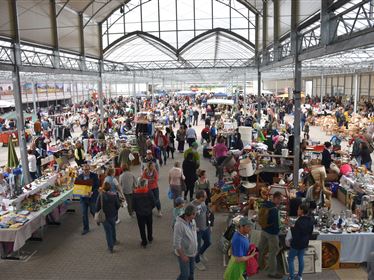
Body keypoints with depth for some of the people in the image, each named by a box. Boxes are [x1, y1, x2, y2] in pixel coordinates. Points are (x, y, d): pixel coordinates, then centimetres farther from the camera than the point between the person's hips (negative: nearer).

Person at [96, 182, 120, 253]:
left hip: (104, 216, -2)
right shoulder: (114, 195, -11)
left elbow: (97, 207, -13)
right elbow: (118, 205, -5)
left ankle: (110, 246, 8)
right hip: (112, 215, 2)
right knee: (113, 228, 25)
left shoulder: (100, 196, -17)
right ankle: (114, 241, 42)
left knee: (108, 230, 7)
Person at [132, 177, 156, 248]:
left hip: (139, 213, -1)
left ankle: (144, 242, 18)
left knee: (142, 228, 11)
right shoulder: (149, 191, -16)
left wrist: (136, 210, 10)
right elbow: (153, 203, -10)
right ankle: (150, 239, 38)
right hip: (148, 212, 1)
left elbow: (133, 204, -9)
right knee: (149, 226, 22)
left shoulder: (135, 193, -16)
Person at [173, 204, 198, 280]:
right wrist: (183, 256, -21)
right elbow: (176, 243, -26)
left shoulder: (192, 221, -5)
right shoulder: (179, 224, -30)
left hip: (192, 252, 7)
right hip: (183, 253, -7)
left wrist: (195, 249, 15)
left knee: (191, 272, 21)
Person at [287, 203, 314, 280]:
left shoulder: (299, 221, -27)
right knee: (301, 259, 17)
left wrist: (292, 228, -9)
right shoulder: (310, 221, 1)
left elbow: (295, 235, -24)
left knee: (290, 259, 5)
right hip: (304, 243, 8)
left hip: (297, 243, -8)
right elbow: (311, 232, 13)